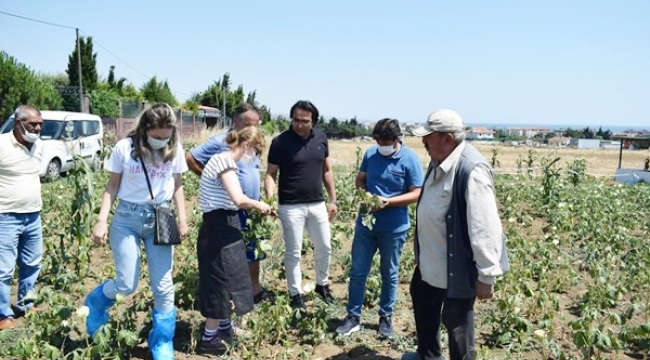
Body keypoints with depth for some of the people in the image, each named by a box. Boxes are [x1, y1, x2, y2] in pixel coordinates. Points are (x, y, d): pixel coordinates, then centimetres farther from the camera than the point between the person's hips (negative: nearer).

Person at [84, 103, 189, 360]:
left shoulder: (175, 150, -1)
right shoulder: (124, 148, -7)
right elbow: (112, 186, -1)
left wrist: (182, 219, 2)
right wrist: (102, 220, -7)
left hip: (159, 219, 2)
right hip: (127, 218, -2)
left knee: (163, 286, 3)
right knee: (126, 285, -4)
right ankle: (95, 302, 32)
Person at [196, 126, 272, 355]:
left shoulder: (226, 161, 14)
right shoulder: (224, 160, -17)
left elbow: (232, 200, 10)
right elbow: (238, 199, -28)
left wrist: (256, 207, 6)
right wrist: (259, 205, -11)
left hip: (223, 227, 10)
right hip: (219, 229, -10)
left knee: (226, 279, 21)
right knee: (221, 281, 2)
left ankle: (224, 327, 37)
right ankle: (209, 338, 16)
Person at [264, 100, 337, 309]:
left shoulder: (321, 138, 1)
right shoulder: (280, 142, -11)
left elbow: (327, 171, 9)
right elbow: (271, 174, -8)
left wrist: (333, 200, 8)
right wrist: (269, 199, -24)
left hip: (317, 204, 4)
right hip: (291, 207, -4)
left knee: (324, 248, 15)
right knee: (293, 253, 6)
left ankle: (322, 284, 38)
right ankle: (296, 295, 22)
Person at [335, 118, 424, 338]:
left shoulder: (410, 159, -12)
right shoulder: (370, 154, -1)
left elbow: (416, 194, -12)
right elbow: (360, 179, 11)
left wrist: (388, 201, -23)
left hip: (393, 228, -3)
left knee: (389, 274, 12)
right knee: (358, 271, 7)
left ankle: (385, 317, 28)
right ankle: (353, 316, 19)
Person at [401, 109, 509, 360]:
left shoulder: (472, 170, -29)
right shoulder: (440, 162, 3)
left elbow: (484, 228, -29)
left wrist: (486, 275, -24)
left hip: (456, 266, -10)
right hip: (431, 261, 10)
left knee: (456, 322, 8)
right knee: (423, 303, 28)